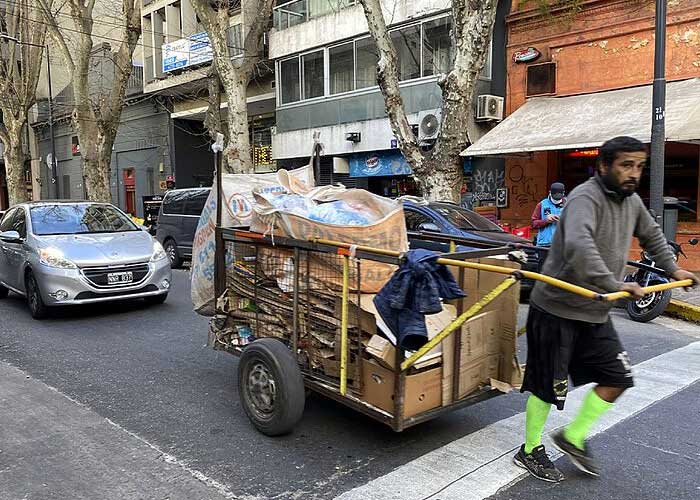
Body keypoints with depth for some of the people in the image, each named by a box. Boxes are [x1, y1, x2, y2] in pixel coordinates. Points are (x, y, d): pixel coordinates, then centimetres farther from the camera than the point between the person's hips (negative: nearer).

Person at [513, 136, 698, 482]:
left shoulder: (631, 201, 8)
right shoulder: (585, 198, -20)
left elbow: (652, 236, 28)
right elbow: (578, 246, -39)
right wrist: (613, 284, -42)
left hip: (595, 313, 9)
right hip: (557, 310, -8)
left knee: (618, 378, 11)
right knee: (547, 386, 3)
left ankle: (573, 437, 27)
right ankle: (530, 452, 23)